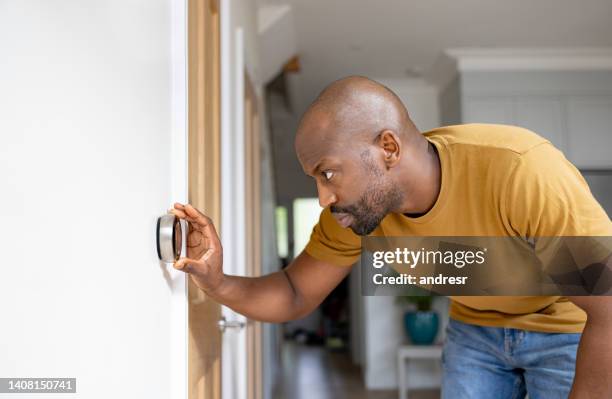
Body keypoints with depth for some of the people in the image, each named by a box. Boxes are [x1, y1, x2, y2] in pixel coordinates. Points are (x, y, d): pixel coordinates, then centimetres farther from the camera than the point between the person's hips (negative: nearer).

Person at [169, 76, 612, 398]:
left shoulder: (521, 171, -37)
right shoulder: (354, 205, -19)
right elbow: (294, 295, -9)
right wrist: (217, 283, -28)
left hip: (572, 328, -4)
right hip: (476, 327, 4)